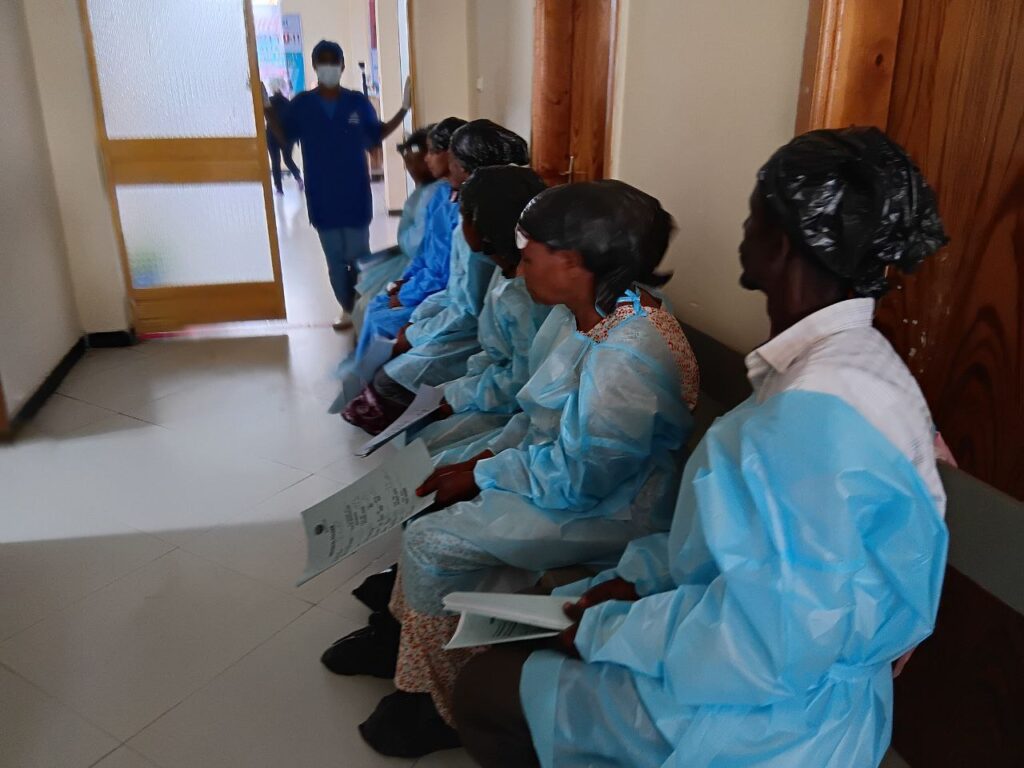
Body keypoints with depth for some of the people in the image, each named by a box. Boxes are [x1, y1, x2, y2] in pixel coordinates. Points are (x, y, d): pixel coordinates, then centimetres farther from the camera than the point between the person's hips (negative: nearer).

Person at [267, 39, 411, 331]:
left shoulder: (358, 102, 0)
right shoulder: (301, 104, 0)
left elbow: (376, 136, 9)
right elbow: (284, 138, 5)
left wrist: (403, 109, 2)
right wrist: (267, 108, -6)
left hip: (355, 195, -1)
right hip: (322, 198, 1)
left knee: (359, 256, 4)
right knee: (335, 258, 10)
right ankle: (347, 309, 24)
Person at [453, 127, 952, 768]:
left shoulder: (820, 408, -31)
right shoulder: (841, 359, 3)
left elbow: (771, 642, -31)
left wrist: (609, 630, -17)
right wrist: (639, 575, 0)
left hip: (766, 709, -9)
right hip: (771, 650, 9)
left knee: (485, 690, 0)